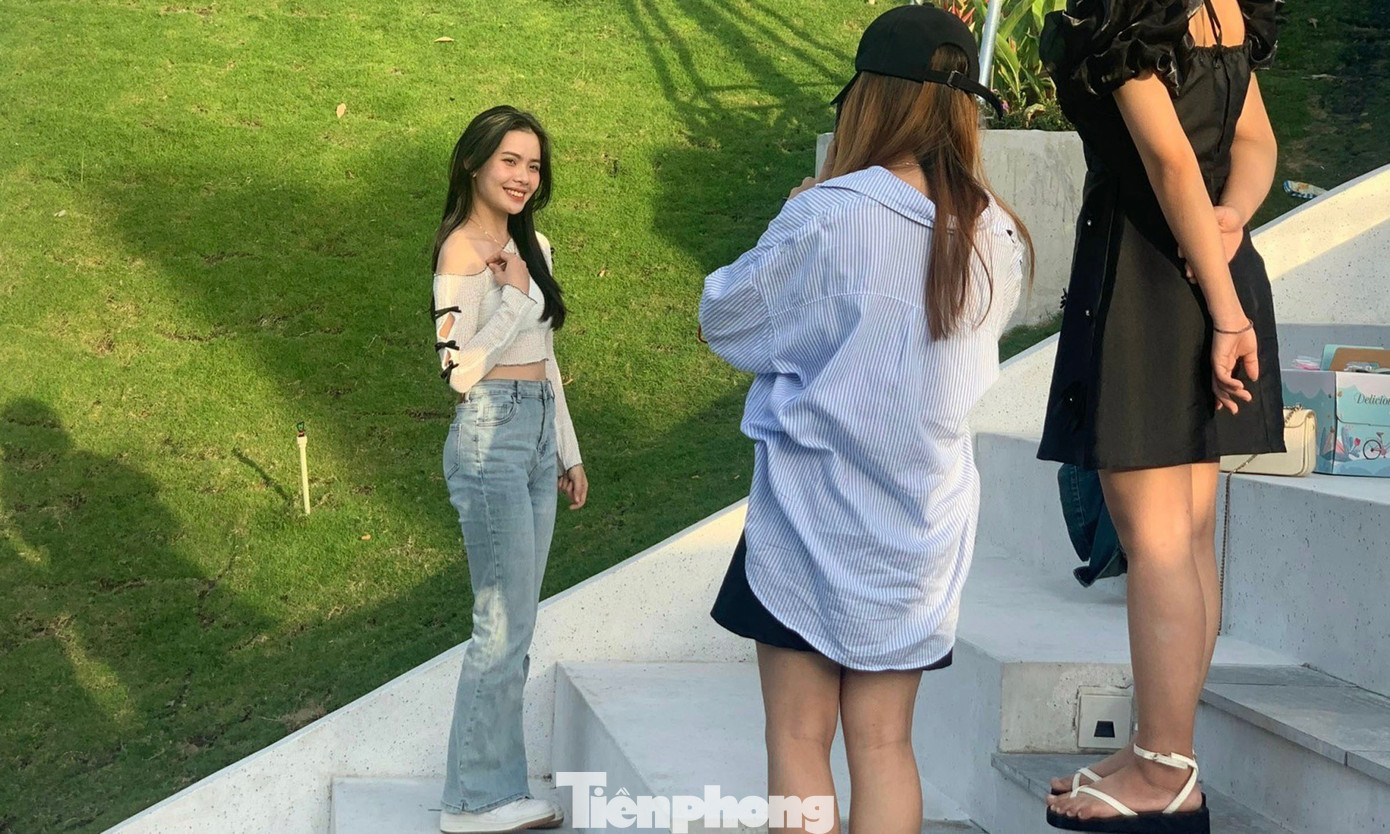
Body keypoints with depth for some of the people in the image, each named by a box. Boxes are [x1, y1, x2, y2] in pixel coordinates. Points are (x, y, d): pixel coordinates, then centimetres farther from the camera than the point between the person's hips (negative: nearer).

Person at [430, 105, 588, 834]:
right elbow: (458, 368, -18)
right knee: (505, 626, -6)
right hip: (491, 438, -8)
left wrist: (568, 452, 20)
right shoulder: (463, 251, -11)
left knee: (513, 625, 10)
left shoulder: (532, 247, 14)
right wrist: (513, 297, -20)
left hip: (536, 436, 9)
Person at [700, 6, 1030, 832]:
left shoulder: (828, 219, -18)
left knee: (799, 737, 7)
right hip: (924, 524, 4)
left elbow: (725, 316, -6)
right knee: (885, 744, 12)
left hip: (815, 517, -4)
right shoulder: (996, 238, -3)